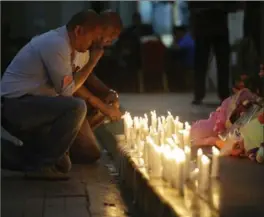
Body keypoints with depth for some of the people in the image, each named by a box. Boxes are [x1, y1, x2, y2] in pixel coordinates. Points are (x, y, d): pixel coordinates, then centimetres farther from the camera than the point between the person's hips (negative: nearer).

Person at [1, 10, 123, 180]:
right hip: (16, 104, -9)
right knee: (76, 107, -29)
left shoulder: (75, 45, 8)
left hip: (35, 104, 9)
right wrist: (92, 62, -11)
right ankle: (40, 164, -16)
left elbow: (76, 83, 9)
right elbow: (67, 90, -19)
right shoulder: (56, 45, -22)